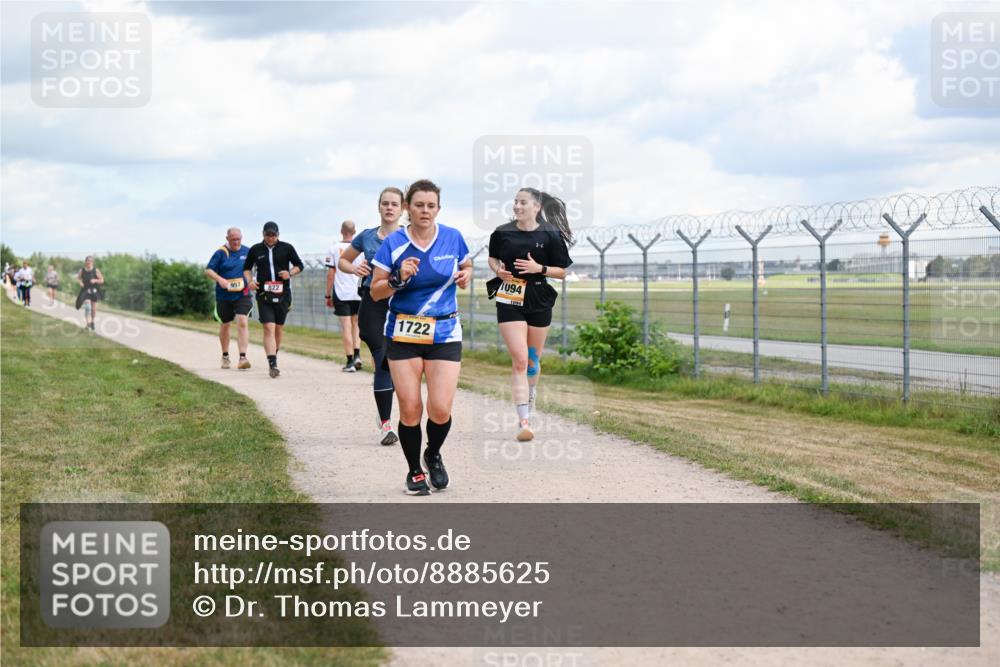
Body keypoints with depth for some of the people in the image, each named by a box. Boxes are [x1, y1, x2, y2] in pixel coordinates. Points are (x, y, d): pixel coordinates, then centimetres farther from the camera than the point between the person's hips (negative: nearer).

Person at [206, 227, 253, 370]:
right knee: (225, 325, 14)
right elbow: (208, 270, -6)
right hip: (224, 296, 0)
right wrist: (220, 280, -22)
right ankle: (225, 357, 33)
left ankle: (242, 358, -22)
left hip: (243, 295, 0)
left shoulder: (247, 252, 6)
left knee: (243, 323, -17)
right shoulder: (220, 253, -3)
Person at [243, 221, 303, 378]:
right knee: (269, 328, -14)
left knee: (278, 328, 10)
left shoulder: (286, 248, 5)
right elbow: (246, 268, 19)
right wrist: (250, 281, 0)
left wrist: (290, 273, -7)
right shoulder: (255, 249, 6)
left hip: (283, 294, 1)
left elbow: (299, 265, 13)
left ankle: (273, 359, 29)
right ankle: (272, 364, -21)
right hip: (263, 294, -1)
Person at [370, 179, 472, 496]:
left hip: (445, 333, 1)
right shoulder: (393, 243, -5)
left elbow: (466, 266, 20)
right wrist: (398, 278, -20)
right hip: (404, 333, -1)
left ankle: (433, 456, 24)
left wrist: (465, 275, -3)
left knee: (440, 410, -8)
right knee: (410, 409, -2)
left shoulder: (453, 238, 0)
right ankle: (414, 471, 20)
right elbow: (375, 292, -1)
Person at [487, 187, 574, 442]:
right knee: (519, 360, -13)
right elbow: (492, 257, 19)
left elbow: (562, 272, 1)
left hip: (539, 301, 1)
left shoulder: (550, 235, -3)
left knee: (533, 360, 15)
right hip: (509, 301, -1)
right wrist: (497, 269, -3)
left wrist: (539, 268, -15)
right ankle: (524, 421, -14)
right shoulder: (502, 232, 1)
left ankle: (529, 404, 42)